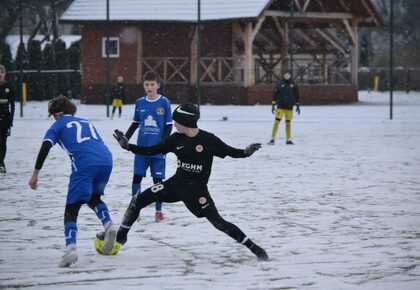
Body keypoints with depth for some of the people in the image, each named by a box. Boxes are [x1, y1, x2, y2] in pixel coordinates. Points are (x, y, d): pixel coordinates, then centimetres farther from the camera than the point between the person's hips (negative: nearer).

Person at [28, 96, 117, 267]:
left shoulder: (58, 125, 20)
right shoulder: (86, 123, 35)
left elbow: (45, 147, 4)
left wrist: (35, 174, 2)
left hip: (83, 164, -5)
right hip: (106, 159, 5)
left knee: (71, 208, 1)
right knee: (93, 197, 30)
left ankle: (71, 248, -21)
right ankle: (108, 225, 4)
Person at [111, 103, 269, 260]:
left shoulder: (208, 140, -14)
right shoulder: (177, 138, -1)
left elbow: (231, 152, -9)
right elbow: (153, 150, 7)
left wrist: (246, 152, -29)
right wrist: (128, 146, 2)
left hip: (197, 189, -5)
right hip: (176, 183, 5)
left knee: (218, 222, -16)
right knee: (137, 201, -3)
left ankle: (254, 248, -6)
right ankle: (120, 236, 15)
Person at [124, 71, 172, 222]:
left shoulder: (164, 102, -4)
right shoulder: (140, 102, 5)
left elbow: (168, 125, -3)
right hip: (141, 147, 3)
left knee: (158, 180, 3)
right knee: (136, 177, 0)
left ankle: (158, 211, 13)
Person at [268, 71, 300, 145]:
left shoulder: (293, 85, 7)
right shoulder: (279, 84, 0)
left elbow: (296, 95, 13)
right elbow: (275, 95, 1)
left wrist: (297, 106, 11)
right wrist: (273, 105, -3)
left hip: (289, 107, 2)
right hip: (280, 107, -2)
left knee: (288, 123, 5)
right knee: (276, 122, -9)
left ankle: (288, 140, 12)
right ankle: (272, 139, -10)